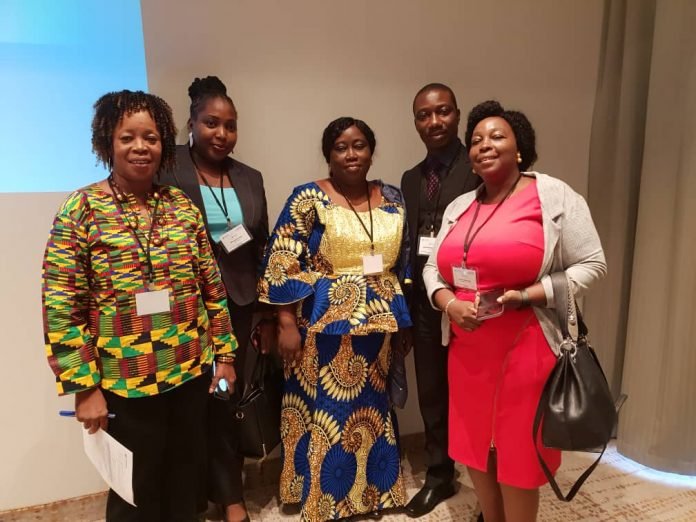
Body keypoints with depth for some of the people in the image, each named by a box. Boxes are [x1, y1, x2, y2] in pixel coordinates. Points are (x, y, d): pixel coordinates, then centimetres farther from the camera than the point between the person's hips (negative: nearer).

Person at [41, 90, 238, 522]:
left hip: (192, 374, 3)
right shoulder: (81, 209, -8)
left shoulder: (183, 205, 2)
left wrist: (225, 353, 7)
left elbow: (212, 287, 6)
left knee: (186, 484, 20)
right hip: (123, 384, -3)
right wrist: (84, 387, -10)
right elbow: (61, 309, -9)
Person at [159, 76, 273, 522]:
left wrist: (268, 314, 10)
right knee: (210, 399, 6)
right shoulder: (168, 170, -5)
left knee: (229, 396, 11)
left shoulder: (250, 178, 9)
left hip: (239, 305, 4)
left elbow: (263, 250, 10)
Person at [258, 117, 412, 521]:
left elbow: (403, 262, 13)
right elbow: (282, 263, -9)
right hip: (325, 323, -4)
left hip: (380, 324, 5)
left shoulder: (392, 198, 7)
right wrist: (287, 324, -13)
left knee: (375, 409, 16)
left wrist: (404, 320, 12)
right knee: (325, 411, 6)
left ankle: (374, 488, 38)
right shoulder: (309, 198, -7)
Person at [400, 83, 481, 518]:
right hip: (424, 303, 6)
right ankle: (440, 475, 37)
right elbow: (407, 246, 10)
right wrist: (404, 307, 9)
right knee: (431, 394, 16)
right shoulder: (410, 179, 12)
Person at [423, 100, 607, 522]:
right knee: (475, 450, 18)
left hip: (526, 351, -5)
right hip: (468, 351, 6)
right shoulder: (459, 207, 11)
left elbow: (591, 264, -7)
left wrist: (527, 296, -19)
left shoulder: (554, 196, -6)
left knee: (517, 460, 9)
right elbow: (433, 269, 12)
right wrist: (450, 304, -8)